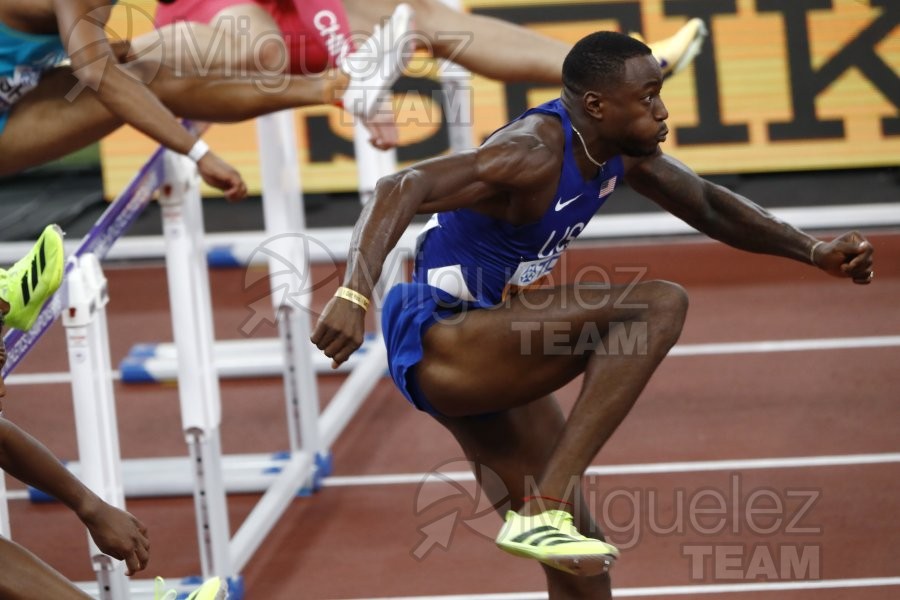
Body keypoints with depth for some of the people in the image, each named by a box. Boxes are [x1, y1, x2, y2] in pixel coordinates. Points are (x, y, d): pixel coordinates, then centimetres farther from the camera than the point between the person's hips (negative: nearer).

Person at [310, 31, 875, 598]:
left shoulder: (620, 151, 6)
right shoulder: (534, 153, -23)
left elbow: (709, 206, 22)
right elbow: (401, 189, -34)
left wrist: (813, 250, 11)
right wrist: (354, 295, -49)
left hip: (487, 363, 10)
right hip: (440, 343, -10)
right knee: (659, 306, -25)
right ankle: (543, 510, -30)